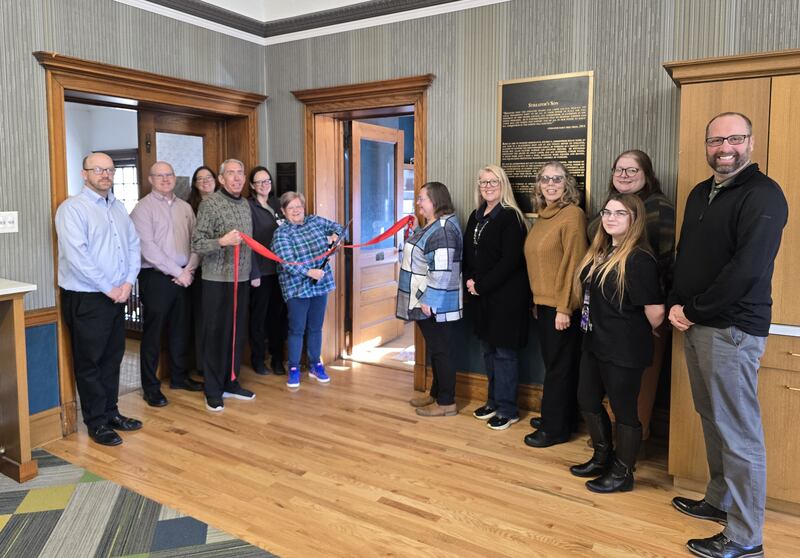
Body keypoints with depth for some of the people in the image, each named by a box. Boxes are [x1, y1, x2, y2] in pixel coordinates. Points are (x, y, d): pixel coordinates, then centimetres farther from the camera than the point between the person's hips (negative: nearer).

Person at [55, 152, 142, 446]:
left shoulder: (118, 207, 12)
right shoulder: (72, 208, -10)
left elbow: (134, 245, 10)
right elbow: (77, 256, -19)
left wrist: (128, 282, -4)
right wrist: (108, 289, -16)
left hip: (117, 297, 7)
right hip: (86, 299, -7)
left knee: (112, 358, 15)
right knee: (89, 362, 5)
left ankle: (110, 412, 28)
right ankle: (97, 422, 16)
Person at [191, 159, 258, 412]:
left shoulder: (245, 204, 12)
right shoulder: (210, 203, -8)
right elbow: (196, 244, -12)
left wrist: (253, 273, 18)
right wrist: (222, 241, -28)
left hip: (241, 278, 6)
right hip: (217, 279, -6)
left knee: (236, 332, 11)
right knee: (215, 334, 1)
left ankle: (231, 382, 24)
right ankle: (213, 390, 11)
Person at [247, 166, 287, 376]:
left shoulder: (276, 206, 13)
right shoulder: (248, 207, -7)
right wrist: (253, 273, -16)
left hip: (279, 269, 5)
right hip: (261, 270, -5)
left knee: (278, 314, 10)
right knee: (259, 316, 6)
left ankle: (277, 358, 21)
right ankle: (258, 359, 19)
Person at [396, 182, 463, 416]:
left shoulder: (443, 229, -19)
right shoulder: (430, 226, 14)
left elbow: (442, 271, -25)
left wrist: (428, 300, -23)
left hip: (436, 304, -10)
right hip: (426, 301, 10)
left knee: (440, 351, 0)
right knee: (433, 349, 17)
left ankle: (446, 402, 11)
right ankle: (436, 394, 29)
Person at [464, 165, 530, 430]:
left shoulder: (510, 217, -11)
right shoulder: (476, 217, 12)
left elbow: (510, 260, -18)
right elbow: (467, 252, 14)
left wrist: (481, 285, -16)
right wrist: (469, 280, -4)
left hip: (505, 296, -7)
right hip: (480, 296, 7)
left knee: (504, 351, 1)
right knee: (488, 349, 16)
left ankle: (507, 410, 14)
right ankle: (494, 401, 31)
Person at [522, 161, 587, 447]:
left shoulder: (573, 215, -13)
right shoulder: (542, 216, 13)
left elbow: (573, 263, -17)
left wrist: (564, 308, -18)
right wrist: (537, 301, 15)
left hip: (561, 306, -7)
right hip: (542, 303, 7)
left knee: (559, 366, 3)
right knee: (552, 363, 16)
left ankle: (555, 428, 15)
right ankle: (553, 416, 29)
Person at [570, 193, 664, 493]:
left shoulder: (638, 259, -18)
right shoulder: (599, 252, 8)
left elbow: (655, 311, -20)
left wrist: (638, 334, -3)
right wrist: (596, 326, 13)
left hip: (624, 350, -9)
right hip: (595, 343, 9)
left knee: (624, 410, 6)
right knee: (588, 401, 18)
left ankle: (622, 474, 23)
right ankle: (602, 458, 37)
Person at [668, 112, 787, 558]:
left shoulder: (763, 195, -11)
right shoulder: (700, 194, 16)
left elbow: (747, 269, -20)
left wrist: (693, 310, -13)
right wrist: (676, 304, 1)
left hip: (732, 329, -8)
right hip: (696, 325, 8)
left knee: (739, 433, -1)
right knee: (713, 421, 17)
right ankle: (720, 501, 33)